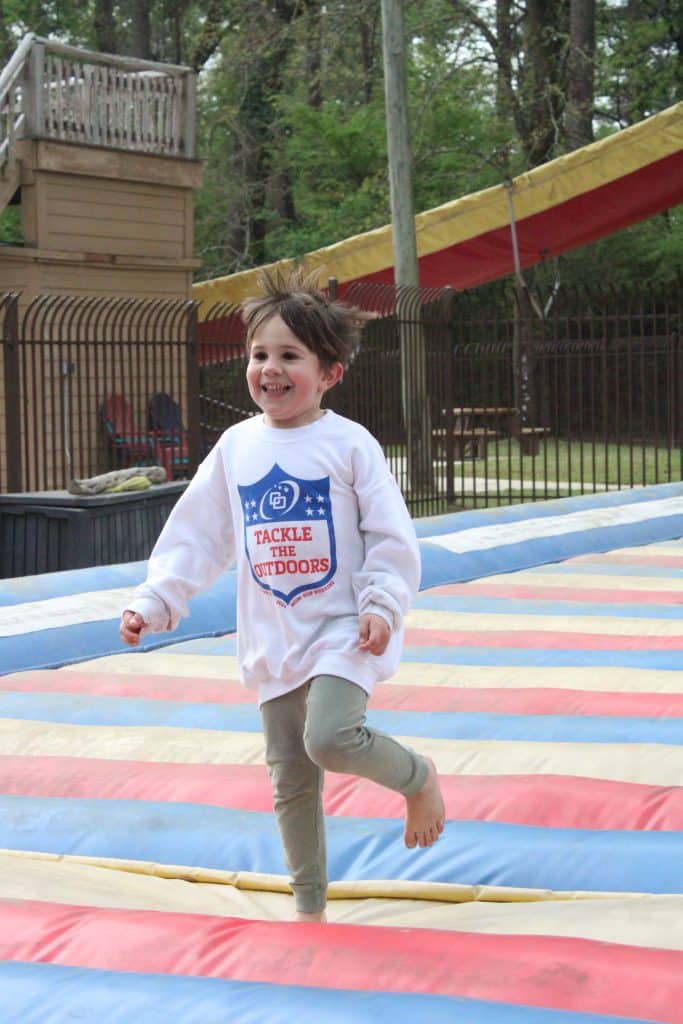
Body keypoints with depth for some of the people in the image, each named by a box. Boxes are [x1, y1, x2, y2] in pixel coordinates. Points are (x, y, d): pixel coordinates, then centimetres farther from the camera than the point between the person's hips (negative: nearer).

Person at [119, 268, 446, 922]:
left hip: (344, 631, -5)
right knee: (290, 781, 10)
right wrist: (154, 602, 2)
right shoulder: (236, 446, 4)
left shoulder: (348, 443, -8)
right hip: (273, 640, 5)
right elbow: (195, 535, 9)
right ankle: (309, 906, 25)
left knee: (330, 738, -26)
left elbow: (391, 536, -6)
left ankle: (417, 776, 6)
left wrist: (382, 604, -17)